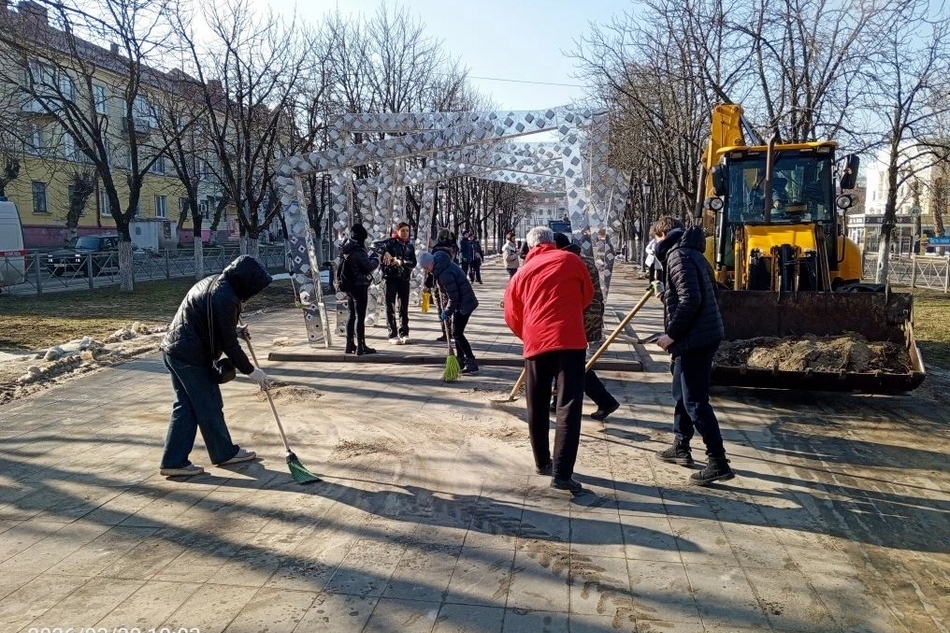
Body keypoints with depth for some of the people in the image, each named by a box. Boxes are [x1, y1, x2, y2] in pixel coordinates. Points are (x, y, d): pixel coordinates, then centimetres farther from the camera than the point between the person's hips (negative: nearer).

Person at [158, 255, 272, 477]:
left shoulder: (213, 283, 10)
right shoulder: (225, 298, -20)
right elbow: (228, 343, -17)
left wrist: (236, 331, 14)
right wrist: (250, 370, -8)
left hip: (175, 350, 10)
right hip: (190, 356, -10)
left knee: (185, 406, 13)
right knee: (209, 406, 5)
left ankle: (174, 461, 15)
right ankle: (225, 453, 20)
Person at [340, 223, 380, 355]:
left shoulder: (346, 249, 8)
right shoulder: (358, 251, -19)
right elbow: (369, 266, -20)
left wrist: (369, 257, 6)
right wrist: (375, 259, -2)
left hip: (349, 286, 9)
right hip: (360, 286, -9)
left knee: (352, 316, 15)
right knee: (360, 317, -3)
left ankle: (350, 344, 22)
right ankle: (361, 347, 0)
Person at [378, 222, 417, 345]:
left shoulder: (410, 247, 11)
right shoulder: (391, 242, 0)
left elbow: (413, 263, -1)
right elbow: (379, 246, -16)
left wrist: (401, 262, -16)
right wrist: (385, 252, -34)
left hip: (404, 279, 4)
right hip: (391, 278, -4)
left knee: (404, 307, 7)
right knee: (390, 307, -1)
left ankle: (404, 333, 14)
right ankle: (393, 335, 3)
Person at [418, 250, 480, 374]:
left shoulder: (444, 273, -26)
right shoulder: (442, 263, 5)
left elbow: (453, 297, -23)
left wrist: (446, 312, -12)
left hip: (463, 303, -10)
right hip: (460, 302, 10)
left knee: (457, 333, -8)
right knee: (456, 332, 16)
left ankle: (472, 362, -8)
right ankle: (461, 360, 24)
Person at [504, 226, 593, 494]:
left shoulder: (522, 273, 14)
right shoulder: (570, 260, 9)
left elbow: (512, 316, 15)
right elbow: (587, 295, 22)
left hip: (535, 342, 3)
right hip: (569, 339, -3)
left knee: (537, 407, 17)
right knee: (568, 406, -4)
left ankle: (542, 462, 30)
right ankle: (562, 473, -10)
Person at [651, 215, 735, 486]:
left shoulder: (678, 255, -14)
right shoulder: (691, 252, 17)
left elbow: (690, 299, -23)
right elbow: (703, 293, 20)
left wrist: (671, 334, -16)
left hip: (694, 338, -11)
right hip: (701, 334, 11)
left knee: (695, 401, -6)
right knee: (682, 393, 20)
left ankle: (718, 463, -3)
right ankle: (681, 448, 32)